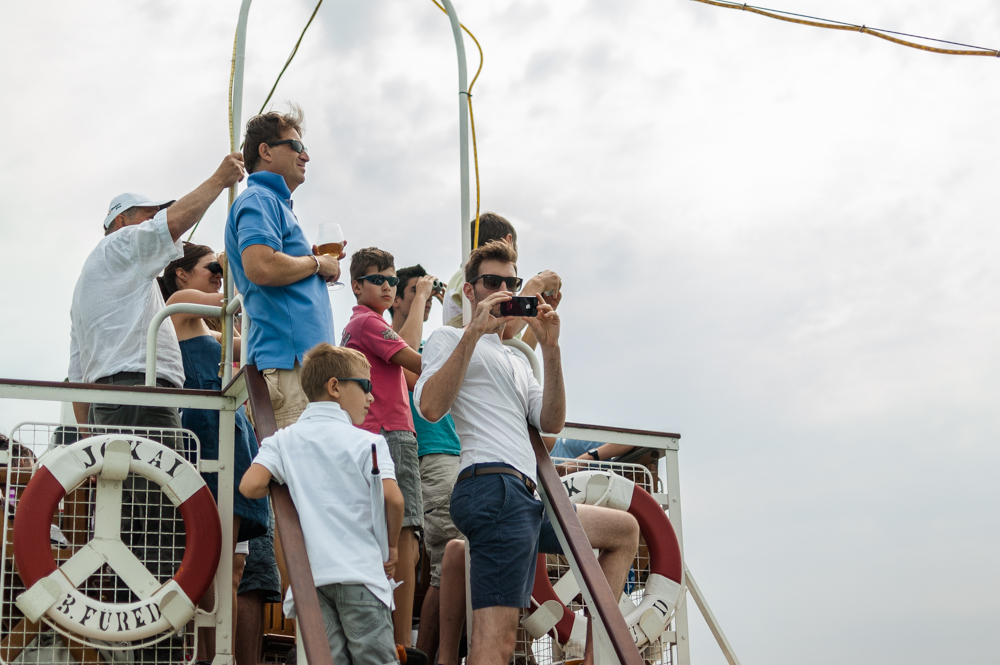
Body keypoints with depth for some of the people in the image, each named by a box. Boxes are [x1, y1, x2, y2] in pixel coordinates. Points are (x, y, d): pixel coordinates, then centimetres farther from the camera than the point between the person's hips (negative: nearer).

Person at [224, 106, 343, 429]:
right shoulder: (258, 199, -4)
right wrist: (317, 263, -6)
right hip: (288, 358, -11)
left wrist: (321, 266, 18)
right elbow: (261, 267, -22)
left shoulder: (274, 203, 29)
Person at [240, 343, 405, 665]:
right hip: (360, 573, -3)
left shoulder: (282, 440, 8)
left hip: (310, 575, 3)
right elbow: (392, 497, -13)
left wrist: (285, 486, 16)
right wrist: (392, 546, 4)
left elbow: (250, 486, -6)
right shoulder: (367, 442, -1)